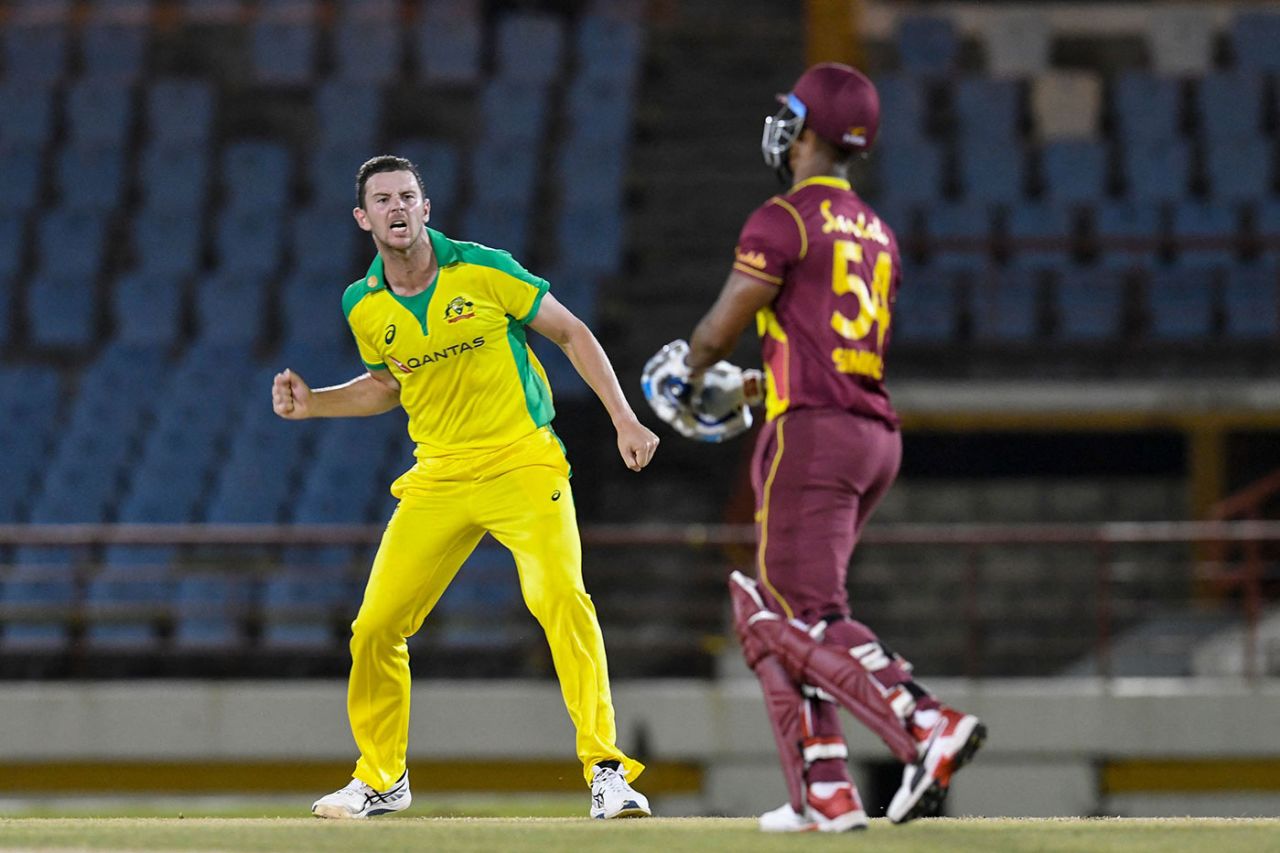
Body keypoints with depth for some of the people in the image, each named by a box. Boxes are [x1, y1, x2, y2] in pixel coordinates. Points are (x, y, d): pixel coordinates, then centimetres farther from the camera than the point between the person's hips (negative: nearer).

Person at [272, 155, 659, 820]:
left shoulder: (482, 271, -9)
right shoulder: (364, 307, 3)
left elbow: (572, 334, -1)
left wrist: (624, 421, -6)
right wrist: (312, 404, 7)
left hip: (524, 463, -4)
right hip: (438, 478, 4)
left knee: (561, 598, -26)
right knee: (375, 628, 0)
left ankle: (606, 769, -21)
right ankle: (381, 779, 22)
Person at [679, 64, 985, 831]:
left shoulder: (784, 220, -7)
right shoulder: (878, 233, 18)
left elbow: (719, 332, -6)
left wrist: (694, 373, 17)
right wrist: (754, 384, 36)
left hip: (812, 429, -8)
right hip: (877, 432, 8)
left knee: (805, 617, -10)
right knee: (767, 607, 15)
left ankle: (929, 727, -28)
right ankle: (825, 792, 8)